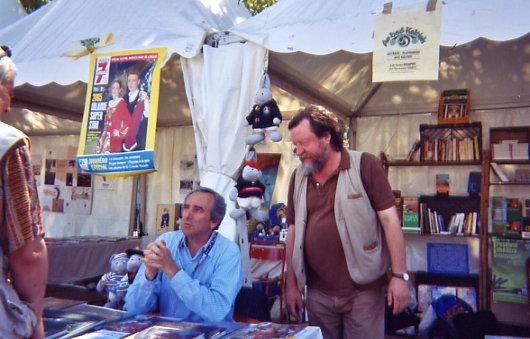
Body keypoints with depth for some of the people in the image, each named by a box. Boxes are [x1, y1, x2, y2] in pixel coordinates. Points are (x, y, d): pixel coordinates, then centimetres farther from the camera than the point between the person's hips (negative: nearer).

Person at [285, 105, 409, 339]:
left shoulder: (364, 165, -8)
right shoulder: (298, 177, 6)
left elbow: (389, 218, -9)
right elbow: (293, 231, 11)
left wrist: (399, 275, -12)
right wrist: (291, 284, 10)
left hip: (363, 291, -4)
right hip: (317, 294, 4)